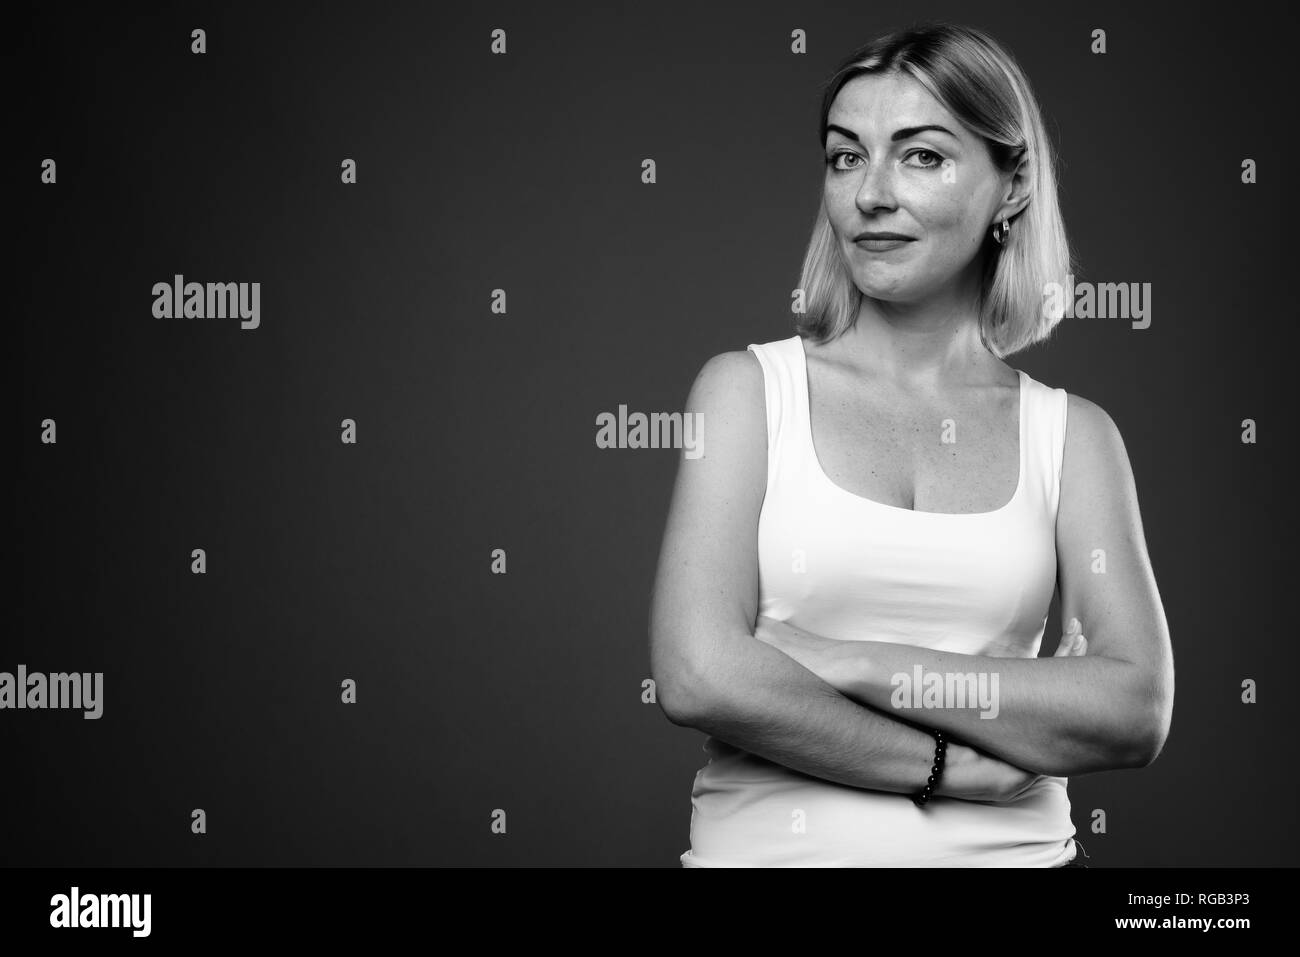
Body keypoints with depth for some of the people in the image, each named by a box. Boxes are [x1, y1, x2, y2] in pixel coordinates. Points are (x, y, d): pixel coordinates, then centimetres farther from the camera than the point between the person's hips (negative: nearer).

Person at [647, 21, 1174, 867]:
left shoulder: (1071, 434, 9)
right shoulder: (749, 388, 4)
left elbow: (1137, 711, -3)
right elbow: (699, 676, -9)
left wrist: (852, 663, -8)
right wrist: (948, 766, -7)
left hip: (1015, 849, 1)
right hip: (774, 845, -1)